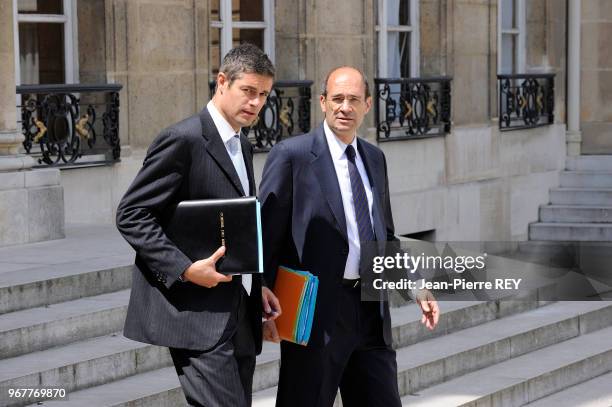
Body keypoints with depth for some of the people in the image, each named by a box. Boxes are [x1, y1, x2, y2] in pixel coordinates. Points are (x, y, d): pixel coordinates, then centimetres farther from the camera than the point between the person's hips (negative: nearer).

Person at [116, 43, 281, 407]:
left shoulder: (242, 147, 18)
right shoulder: (183, 140, -11)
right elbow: (131, 216, -14)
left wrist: (256, 284, 12)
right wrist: (186, 270, -22)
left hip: (238, 316, 9)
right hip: (199, 314, -9)